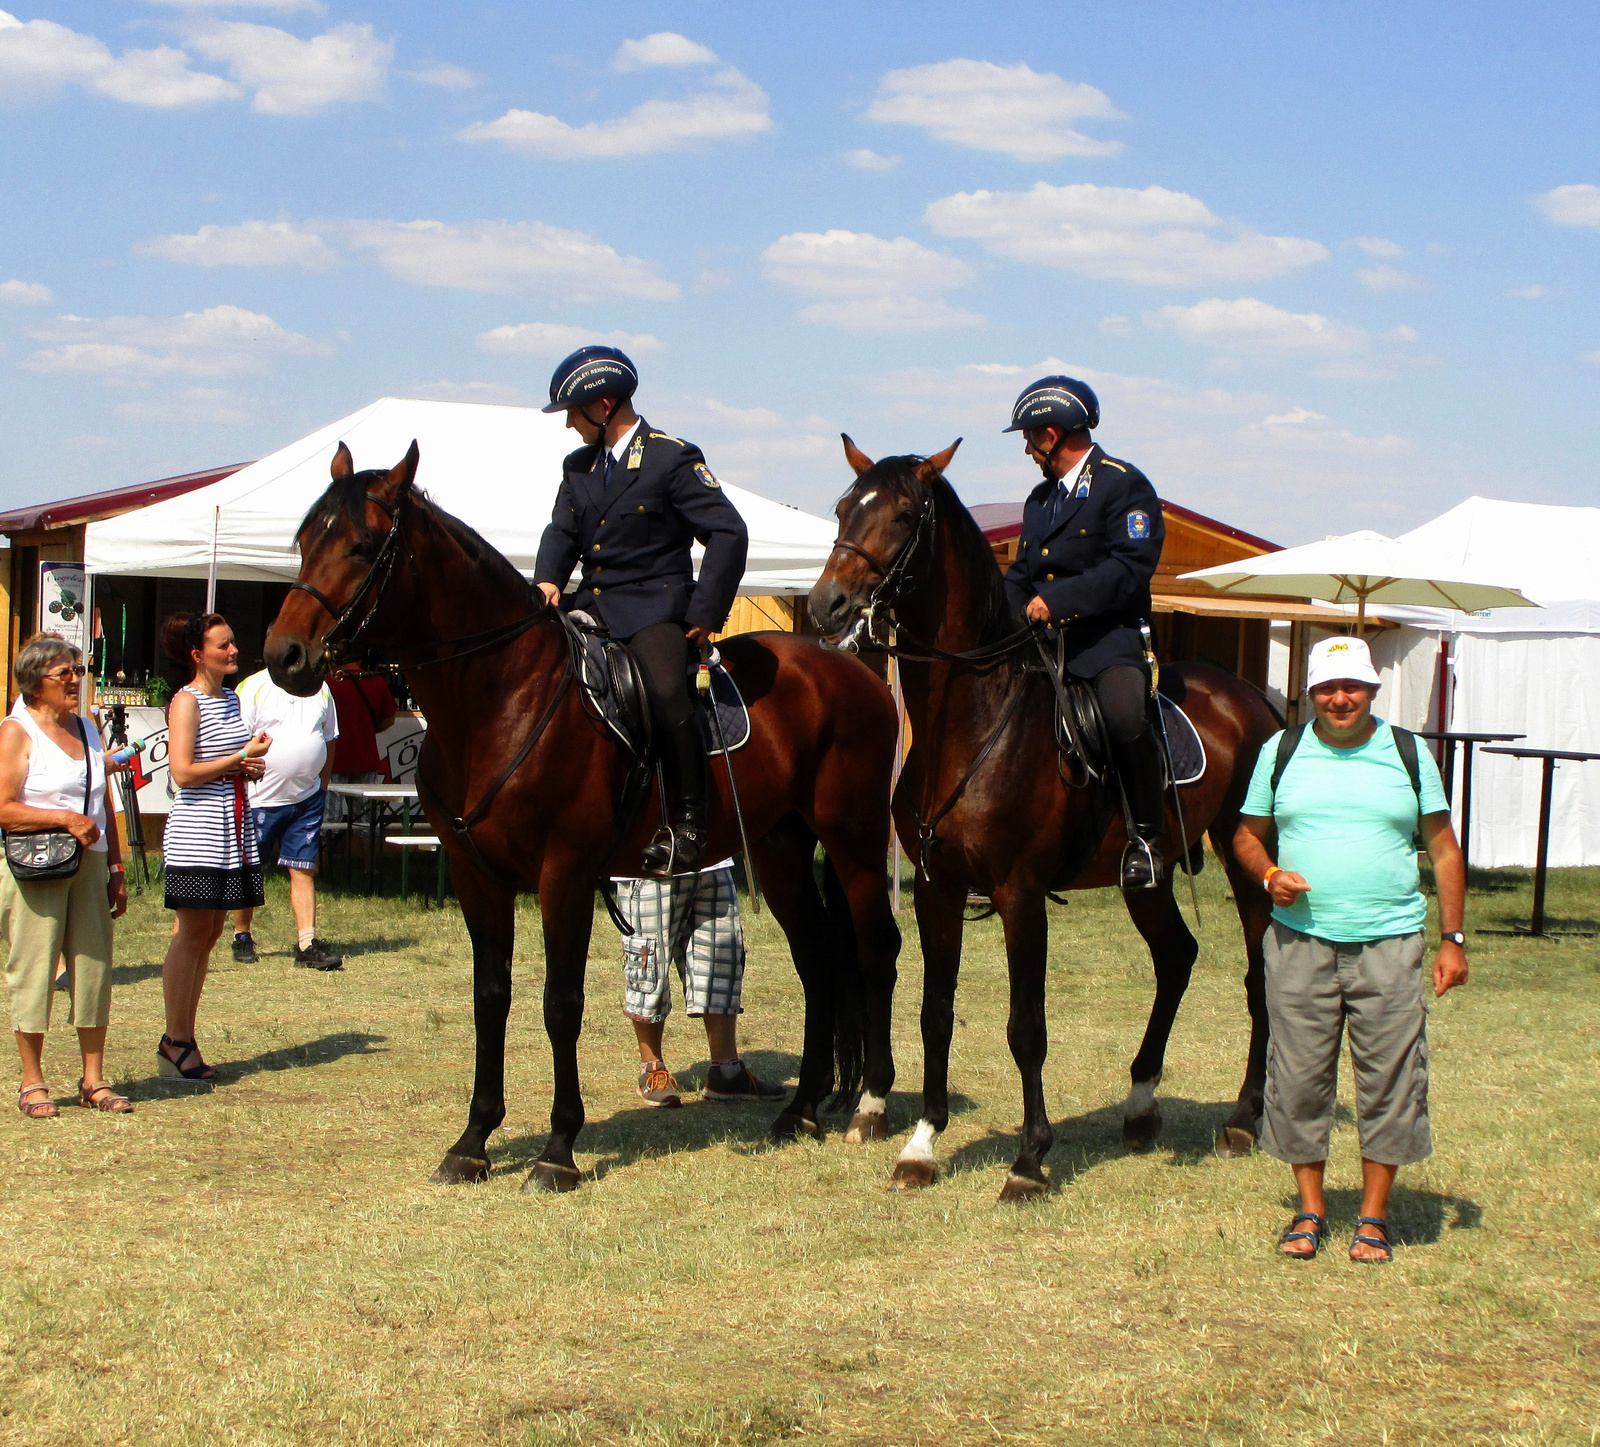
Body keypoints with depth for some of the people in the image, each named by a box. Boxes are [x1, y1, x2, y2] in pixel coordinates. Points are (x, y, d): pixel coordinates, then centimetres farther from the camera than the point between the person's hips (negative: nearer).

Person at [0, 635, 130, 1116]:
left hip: (89, 865, 6)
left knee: (94, 966, 5)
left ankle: (94, 1080, 13)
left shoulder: (86, 730, 17)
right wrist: (66, 819, -18)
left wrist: (115, 870, 17)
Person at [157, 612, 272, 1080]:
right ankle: (177, 1042, 3)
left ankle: (180, 1039, 15)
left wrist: (253, 766, 4)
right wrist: (242, 757, -15)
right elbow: (183, 772, -18)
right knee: (191, 935, -4)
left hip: (234, 827, 8)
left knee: (209, 934, 9)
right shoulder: (187, 701, -10)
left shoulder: (232, 698, 15)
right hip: (197, 830, -8)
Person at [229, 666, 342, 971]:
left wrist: (322, 786, 13)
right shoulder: (254, 688, -6)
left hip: (307, 798, 4)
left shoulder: (320, 690, 10)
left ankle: (307, 945, -1)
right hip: (260, 798, -4)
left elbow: (329, 740, 19)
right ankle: (242, 938, 22)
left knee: (304, 870, 0)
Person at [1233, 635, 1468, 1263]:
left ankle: (1374, 1217, 14)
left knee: (1389, 1081, 1)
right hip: (1301, 941, 1)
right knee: (1299, 1080, 4)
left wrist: (1452, 939, 1)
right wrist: (1269, 874, -8)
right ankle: (1310, 1210, 19)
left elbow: (1444, 849, 7)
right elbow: (1248, 834, 14)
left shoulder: (1408, 753, 4)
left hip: (1389, 944, -1)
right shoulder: (1281, 751, 7)